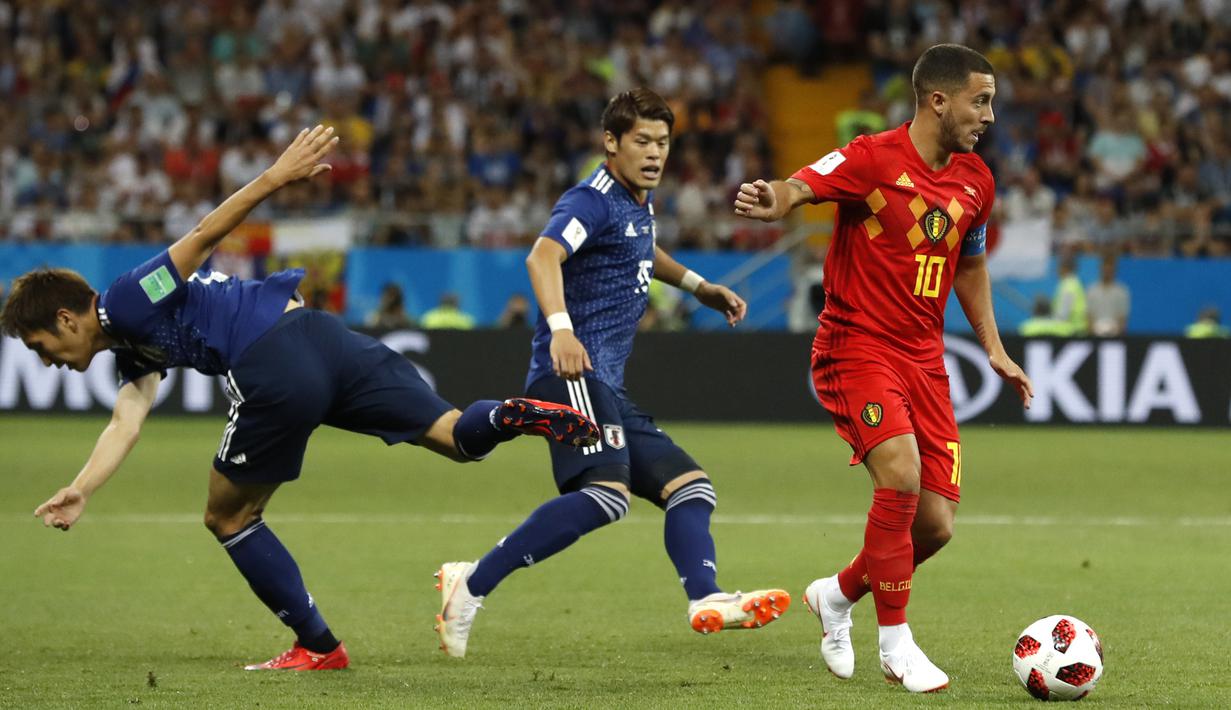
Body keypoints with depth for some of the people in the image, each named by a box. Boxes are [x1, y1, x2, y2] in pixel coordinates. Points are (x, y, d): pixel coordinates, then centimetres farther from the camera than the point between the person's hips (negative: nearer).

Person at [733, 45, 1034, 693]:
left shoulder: (976, 182, 8)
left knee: (935, 523, 0)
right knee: (901, 475, -27)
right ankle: (896, 644, -12)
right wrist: (773, 201, -50)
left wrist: (992, 347, 21)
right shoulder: (873, 158, -12)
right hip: (856, 347, -7)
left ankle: (838, 595, 29)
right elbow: (801, 186, -27)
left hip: (924, 359, 7)